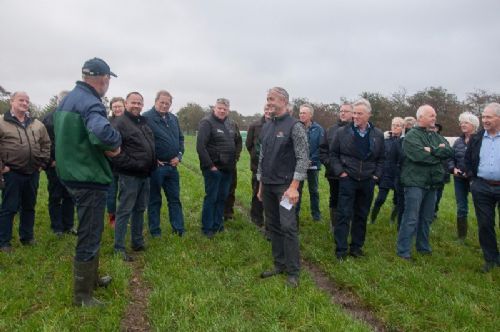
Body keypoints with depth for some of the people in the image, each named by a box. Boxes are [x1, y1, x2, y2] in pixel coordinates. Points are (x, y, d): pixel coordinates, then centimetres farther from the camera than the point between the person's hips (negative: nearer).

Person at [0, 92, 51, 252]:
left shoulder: (37, 124, 10)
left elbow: (46, 144, 17)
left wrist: (43, 163, 9)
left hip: (33, 173, 5)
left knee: (29, 207, 14)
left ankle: (27, 237, 26)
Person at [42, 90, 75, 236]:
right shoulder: (48, 118, 1)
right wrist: (50, 161, -8)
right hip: (55, 165, -2)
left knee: (69, 197, 9)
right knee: (55, 197, 6)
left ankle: (68, 225, 20)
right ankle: (57, 228, 16)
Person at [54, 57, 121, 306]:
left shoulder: (68, 99, 12)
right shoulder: (90, 103, -20)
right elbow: (102, 132, -41)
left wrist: (105, 147, 3)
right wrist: (115, 143, -18)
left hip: (73, 174, 10)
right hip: (90, 178, -10)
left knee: (90, 231, 24)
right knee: (89, 237, 3)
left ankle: (91, 277, 40)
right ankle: (82, 295, 16)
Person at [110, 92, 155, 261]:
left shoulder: (144, 123, 15)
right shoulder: (119, 123, -11)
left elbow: (151, 146, 26)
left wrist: (152, 164, 17)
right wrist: (130, 164, -19)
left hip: (145, 175, 8)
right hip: (129, 175, -8)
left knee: (140, 210, 16)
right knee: (125, 211, -1)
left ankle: (138, 242, 28)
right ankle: (119, 247, 8)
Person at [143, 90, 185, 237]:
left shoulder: (173, 118, 12)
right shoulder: (146, 118, -10)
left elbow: (180, 138, 19)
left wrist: (179, 156, 5)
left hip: (172, 166, 6)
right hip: (155, 166, -6)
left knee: (175, 199, 11)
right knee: (154, 200, 6)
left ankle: (179, 229, 19)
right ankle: (155, 231, 18)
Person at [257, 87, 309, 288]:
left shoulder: (295, 126, -8)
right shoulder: (266, 127, 12)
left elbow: (303, 158, -13)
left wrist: (293, 187, -18)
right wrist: (261, 185, 16)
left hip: (285, 186, -7)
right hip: (268, 186, 7)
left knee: (288, 227, -7)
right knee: (273, 226, 11)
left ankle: (293, 272, 5)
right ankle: (279, 265, 22)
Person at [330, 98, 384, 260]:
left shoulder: (378, 135, 4)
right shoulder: (342, 132, -3)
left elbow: (381, 158, 13)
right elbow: (333, 154, 3)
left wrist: (376, 175, 3)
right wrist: (340, 171, -6)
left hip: (368, 181, 3)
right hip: (348, 179, -3)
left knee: (362, 215, 11)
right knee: (344, 215, -2)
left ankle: (357, 246, 23)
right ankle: (340, 250, 5)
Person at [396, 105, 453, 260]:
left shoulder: (436, 136, 14)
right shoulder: (412, 136, -9)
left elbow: (449, 151, 0)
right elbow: (420, 156, -22)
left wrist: (432, 150, -15)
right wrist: (439, 155, -6)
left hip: (432, 183, 7)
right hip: (415, 183, -7)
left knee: (427, 218, 16)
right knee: (411, 219, -5)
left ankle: (423, 247, 30)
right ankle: (403, 251, 2)